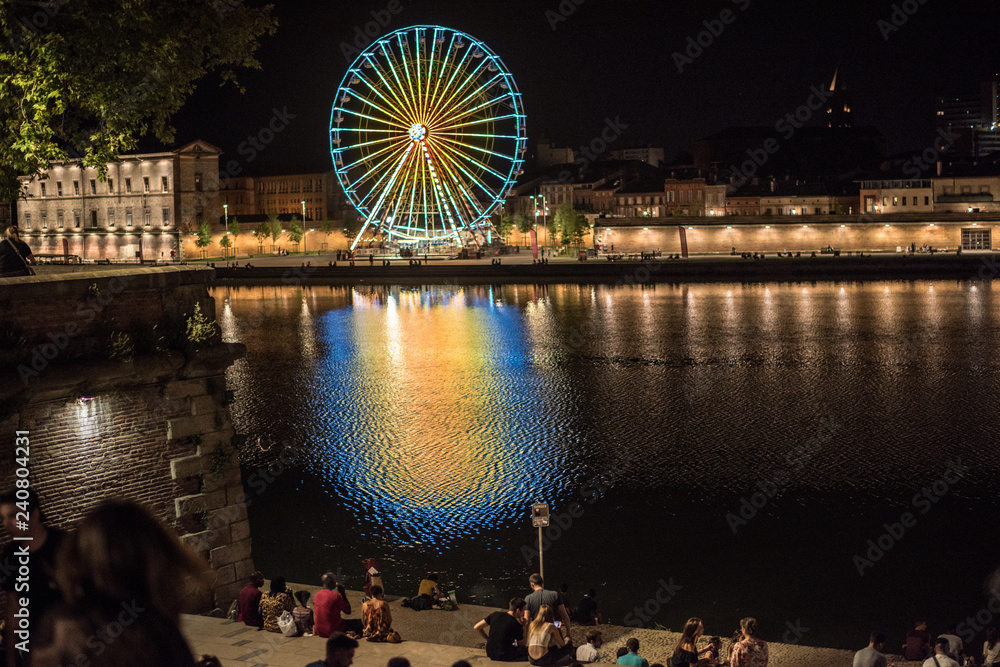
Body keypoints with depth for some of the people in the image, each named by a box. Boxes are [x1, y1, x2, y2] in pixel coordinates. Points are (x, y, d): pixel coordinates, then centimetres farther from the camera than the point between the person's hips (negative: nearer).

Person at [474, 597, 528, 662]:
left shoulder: (495, 615, 1)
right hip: (503, 657, -6)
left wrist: (488, 639, 14)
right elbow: (521, 644, 4)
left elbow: (476, 627, 4)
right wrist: (523, 627, 10)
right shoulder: (517, 625, -13)